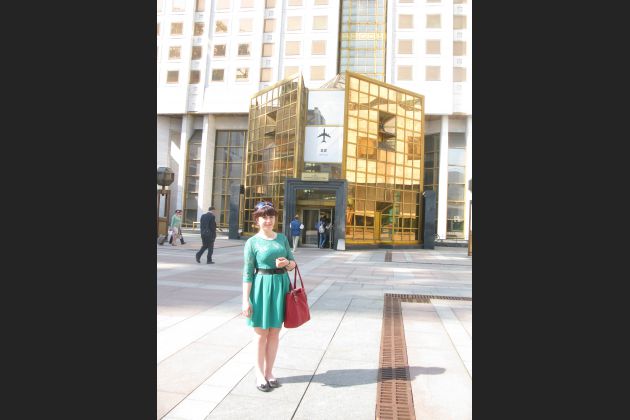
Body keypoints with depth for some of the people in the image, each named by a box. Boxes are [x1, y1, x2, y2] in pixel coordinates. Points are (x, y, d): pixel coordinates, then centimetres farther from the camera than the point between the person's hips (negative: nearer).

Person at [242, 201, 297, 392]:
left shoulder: (282, 238, 7)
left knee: (274, 332, 12)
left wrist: (286, 263, -11)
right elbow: (247, 272, -7)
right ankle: (259, 373, 21)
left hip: (281, 285, 4)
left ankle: (269, 371, 25)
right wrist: (245, 300, -10)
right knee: (261, 332, 6)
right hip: (262, 286, -4)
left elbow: (293, 263, 13)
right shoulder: (252, 242, -4)